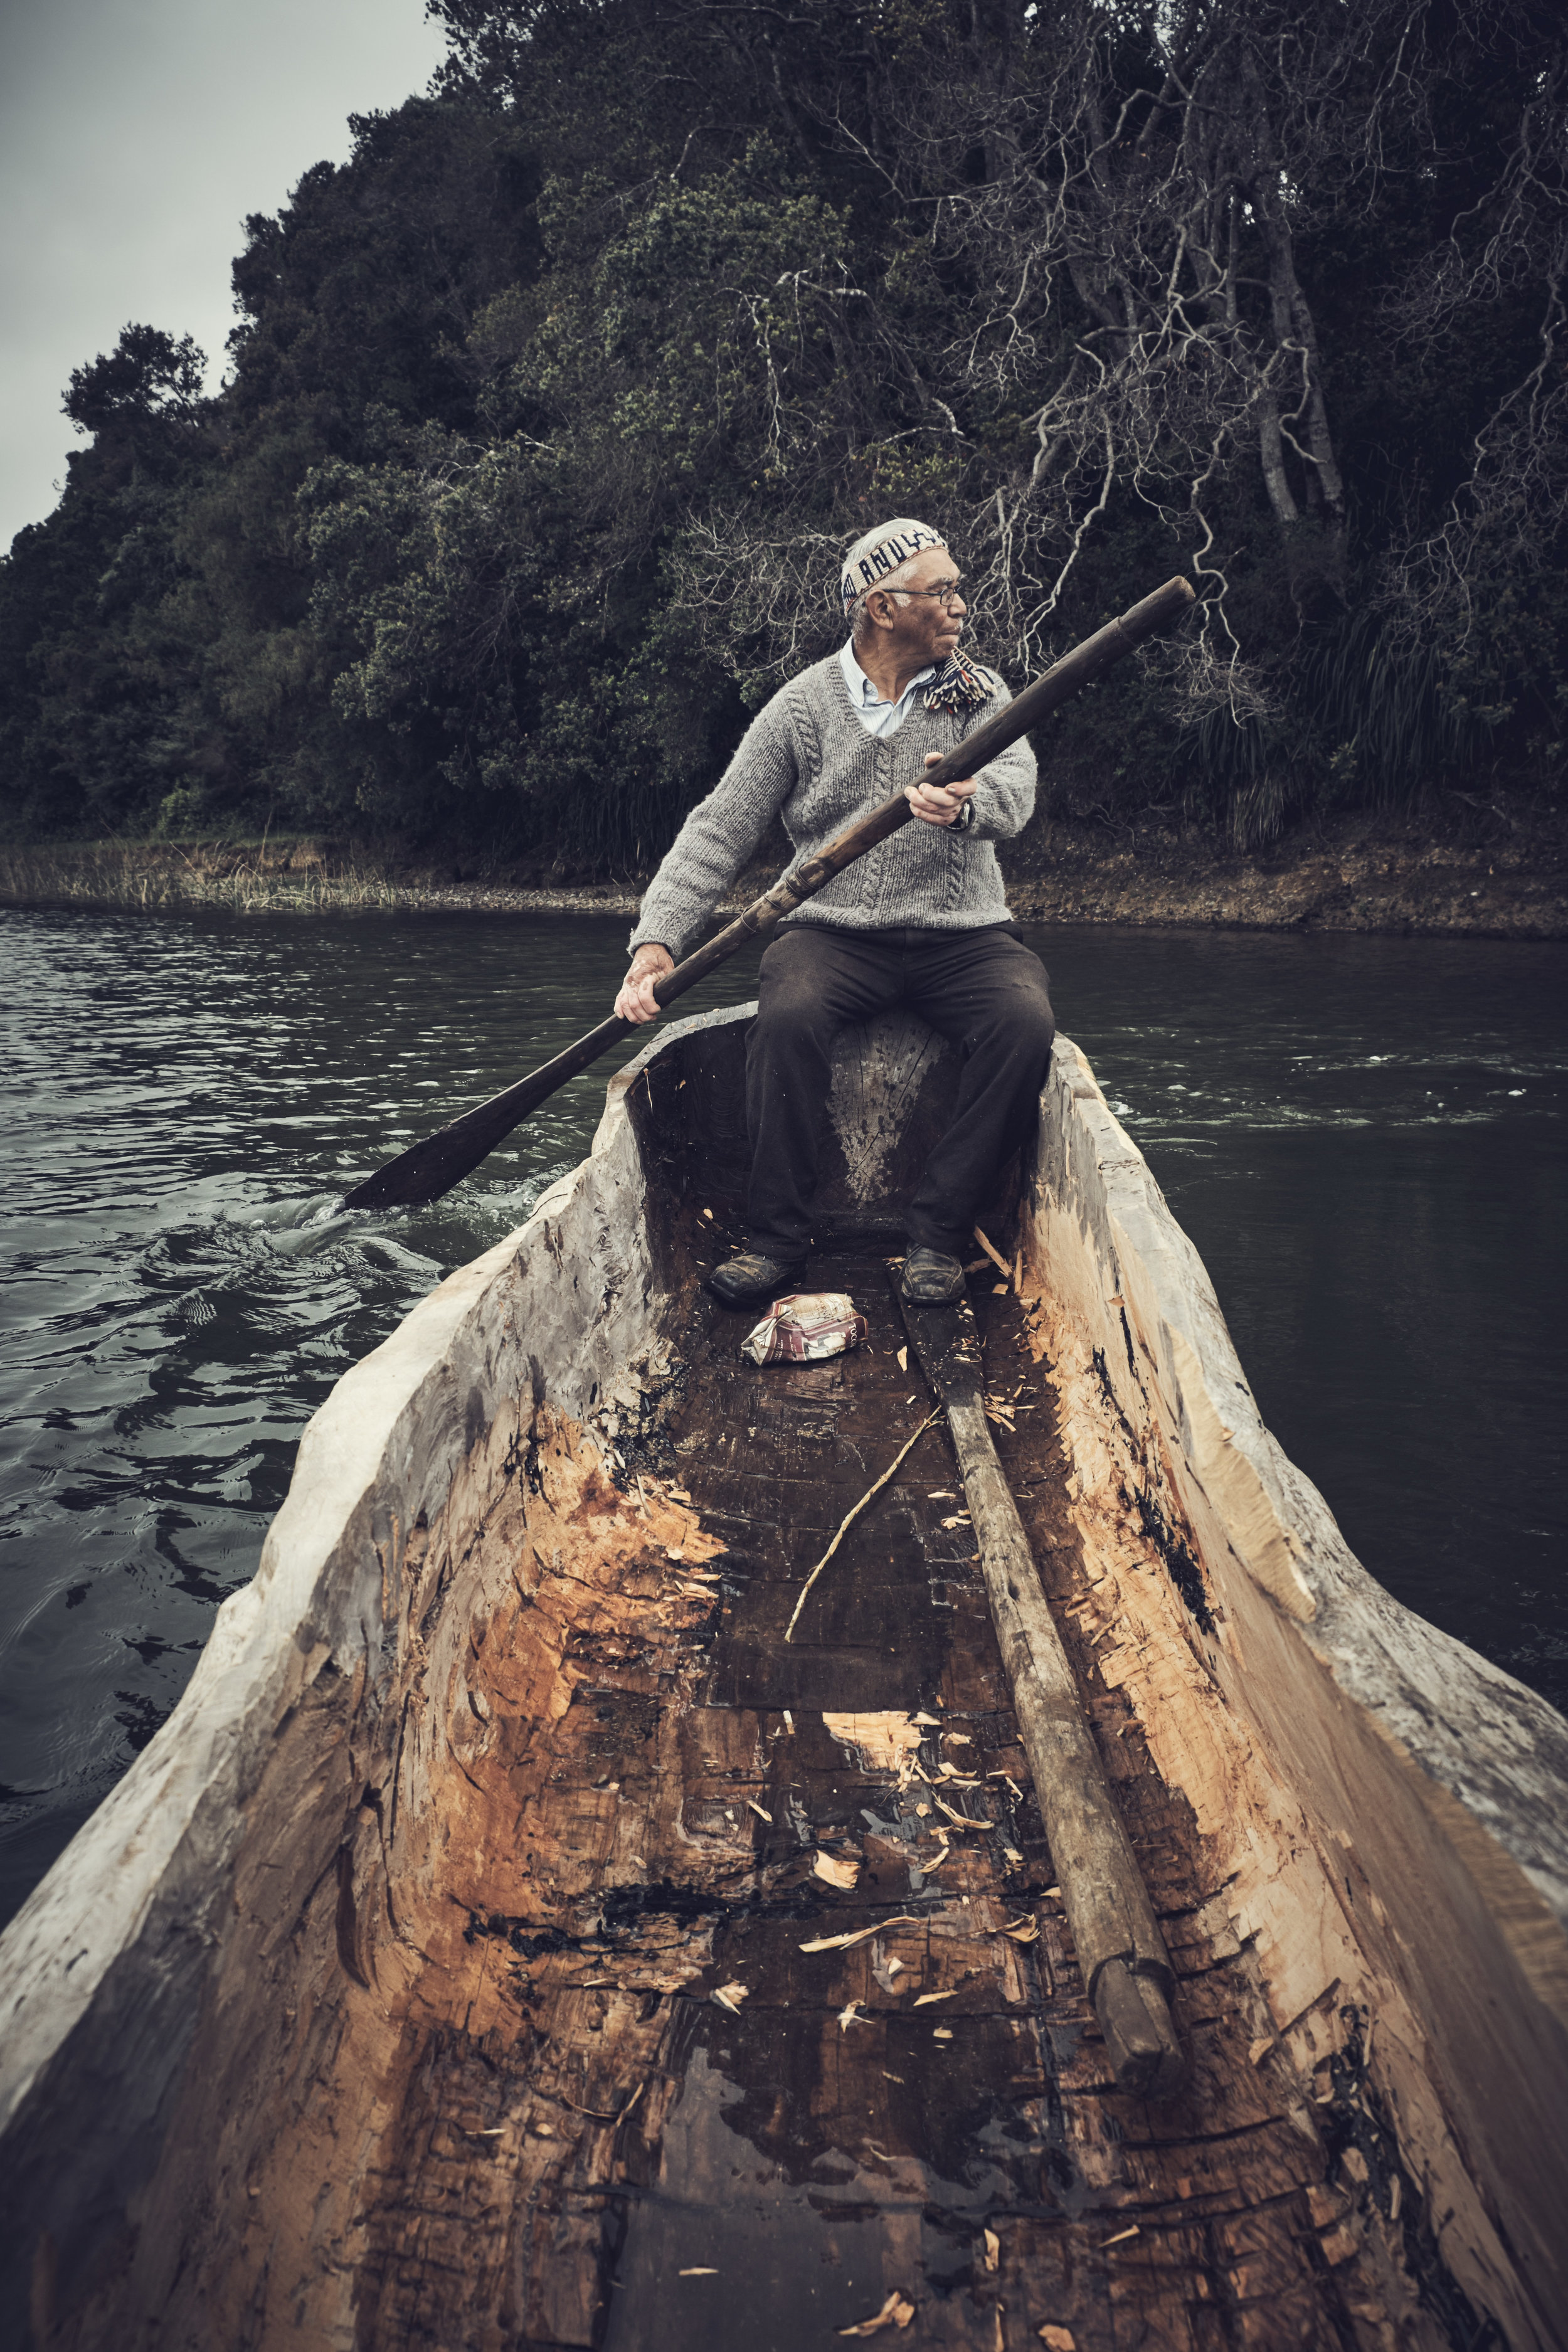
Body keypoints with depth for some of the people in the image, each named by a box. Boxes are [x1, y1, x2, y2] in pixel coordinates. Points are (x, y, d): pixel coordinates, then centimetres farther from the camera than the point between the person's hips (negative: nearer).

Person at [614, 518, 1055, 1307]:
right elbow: (719, 831, 0)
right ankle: (778, 1238, -20)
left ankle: (937, 1233, -17)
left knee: (1024, 1021, -28)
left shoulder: (979, 694, 7)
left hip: (960, 936, 1)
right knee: (788, 1015, -33)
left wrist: (966, 801, -40)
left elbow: (1013, 791, -13)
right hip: (832, 933, -1)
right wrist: (657, 941, -14)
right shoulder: (802, 707, 3)